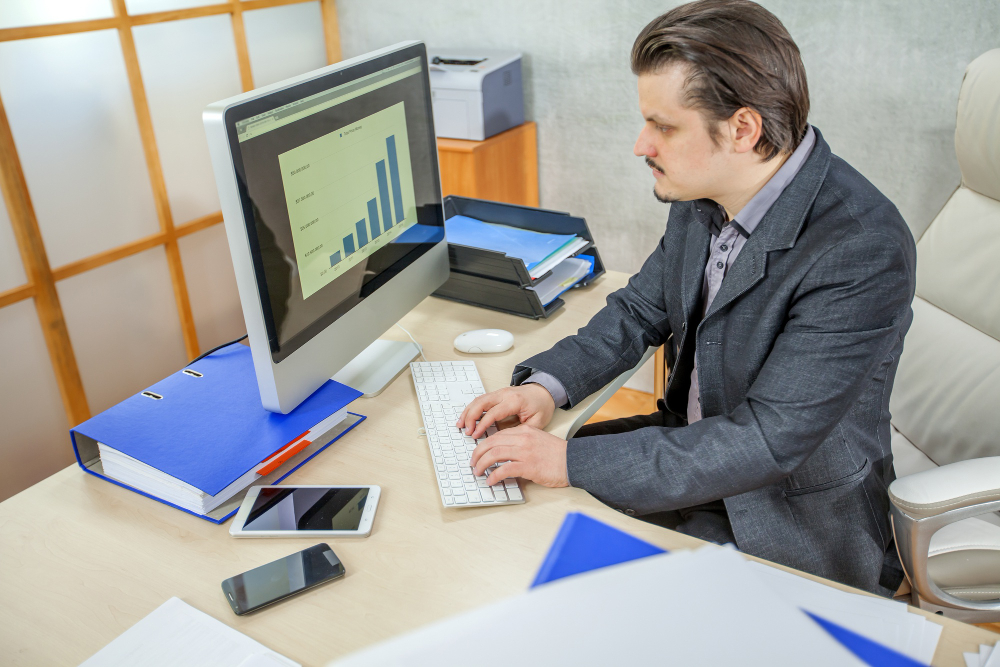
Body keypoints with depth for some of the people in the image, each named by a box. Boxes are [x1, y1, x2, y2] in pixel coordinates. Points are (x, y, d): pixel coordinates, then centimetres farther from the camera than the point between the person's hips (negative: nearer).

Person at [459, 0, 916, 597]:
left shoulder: (862, 251, -30)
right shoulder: (703, 194, -6)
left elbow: (767, 442, -30)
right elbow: (641, 309, 7)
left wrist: (573, 463, -30)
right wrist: (547, 385, -10)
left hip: (791, 521, -7)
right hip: (692, 441, 7)